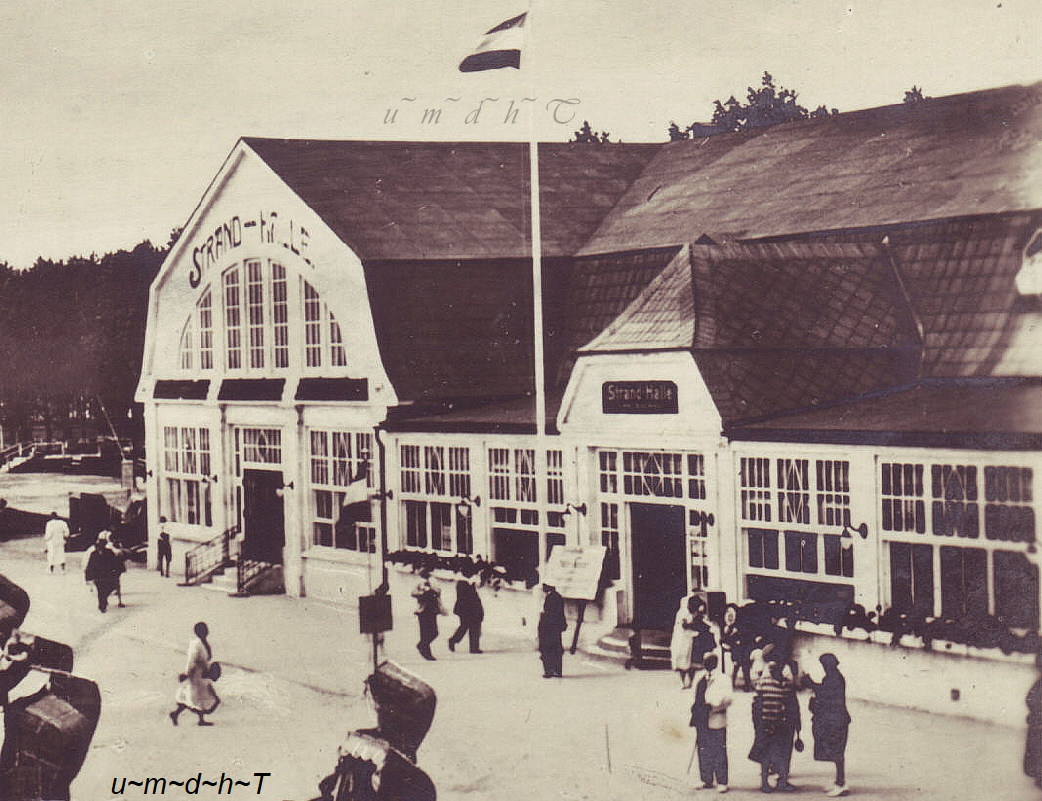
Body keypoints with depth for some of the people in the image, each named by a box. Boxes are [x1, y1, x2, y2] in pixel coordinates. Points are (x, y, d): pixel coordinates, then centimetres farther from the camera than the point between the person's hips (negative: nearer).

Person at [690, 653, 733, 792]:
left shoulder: (723, 678, -5)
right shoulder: (701, 679, 14)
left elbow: (727, 698, -12)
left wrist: (712, 706, -20)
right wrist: (696, 708, 11)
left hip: (716, 720, -6)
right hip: (702, 721, 6)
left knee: (719, 751, -4)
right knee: (703, 751, 10)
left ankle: (722, 782, 3)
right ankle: (707, 780, 21)